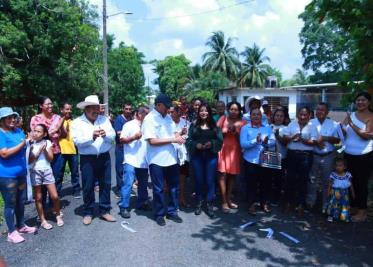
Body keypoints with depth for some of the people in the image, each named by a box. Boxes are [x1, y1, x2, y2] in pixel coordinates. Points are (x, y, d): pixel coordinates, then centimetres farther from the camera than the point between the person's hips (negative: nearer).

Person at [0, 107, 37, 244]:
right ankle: (12, 232, 15)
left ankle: (21, 226, 34)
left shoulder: (18, 131, 10)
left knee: (21, 201, 18)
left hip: (21, 173, 8)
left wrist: (28, 141, 2)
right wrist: (21, 144, -17)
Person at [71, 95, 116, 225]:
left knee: (106, 185, 9)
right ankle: (88, 213, 22)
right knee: (88, 187, 6)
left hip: (104, 157, 3)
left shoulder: (104, 119, 6)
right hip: (87, 159, -3)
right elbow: (77, 141, -15)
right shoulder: (77, 122, -3)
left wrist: (105, 135, -22)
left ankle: (105, 211, 23)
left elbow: (112, 136, -1)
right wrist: (92, 136, -30)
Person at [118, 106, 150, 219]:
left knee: (143, 184, 15)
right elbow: (122, 140, -8)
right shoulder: (129, 125, -5)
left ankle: (142, 203, 30)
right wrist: (134, 137, -20)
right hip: (131, 161, -7)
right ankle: (124, 207, 2)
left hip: (143, 161, 7)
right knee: (127, 184, -6)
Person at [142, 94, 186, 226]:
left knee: (174, 186, 14)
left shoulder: (168, 117, 10)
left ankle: (172, 211, 30)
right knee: (159, 189, 6)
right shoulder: (149, 119, -11)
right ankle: (159, 214, 23)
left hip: (171, 158, 7)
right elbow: (152, 141, -18)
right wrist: (173, 140, -19)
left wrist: (178, 136, -7)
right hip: (157, 160, -6)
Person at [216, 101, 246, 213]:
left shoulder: (242, 122, 3)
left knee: (232, 175, 8)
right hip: (223, 149, -1)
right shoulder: (223, 118, 4)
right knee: (223, 174, -8)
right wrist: (226, 130, -15)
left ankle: (228, 199, 23)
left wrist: (236, 131, -14)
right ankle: (224, 201, -1)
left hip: (235, 150, 2)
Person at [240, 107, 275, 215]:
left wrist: (267, 143, -23)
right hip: (251, 161, -3)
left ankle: (265, 203, 29)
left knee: (266, 182, 13)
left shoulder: (267, 127, 7)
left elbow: (273, 141, -2)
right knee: (251, 183, 6)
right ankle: (251, 204, 20)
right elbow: (243, 144, -16)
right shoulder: (245, 128, -4)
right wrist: (255, 141, -28)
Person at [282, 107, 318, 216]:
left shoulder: (311, 126, 2)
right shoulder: (292, 124, 7)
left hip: (306, 155, -1)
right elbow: (284, 138, 1)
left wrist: (303, 140, -21)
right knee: (290, 178, 7)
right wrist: (292, 137, -18)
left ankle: (301, 204, 16)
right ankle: (289, 202, 21)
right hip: (292, 154, 2)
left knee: (303, 179, 5)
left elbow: (314, 142, -6)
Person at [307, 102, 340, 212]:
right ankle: (310, 202, 24)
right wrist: (315, 142, -20)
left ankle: (326, 205, 23)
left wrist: (325, 138, -19)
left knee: (327, 181, 9)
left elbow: (337, 140, -3)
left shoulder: (333, 124, -1)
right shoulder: (310, 123, 0)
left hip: (328, 156, 0)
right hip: (313, 156, 0)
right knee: (312, 179, 10)